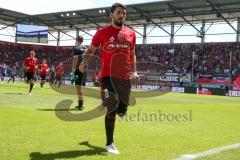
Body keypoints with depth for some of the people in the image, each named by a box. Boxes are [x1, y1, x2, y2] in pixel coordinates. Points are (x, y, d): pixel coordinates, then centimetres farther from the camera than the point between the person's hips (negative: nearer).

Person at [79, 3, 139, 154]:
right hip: (107, 75, -4)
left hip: (125, 77, 4)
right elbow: (90, 50, 8)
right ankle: (110, 143, 6)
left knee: (122, 111, 7)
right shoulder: (102, 32, 0)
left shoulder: (131, 34, 9)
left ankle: (105, 104, 45)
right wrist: (84, 62, -10)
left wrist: (135, 71, 12)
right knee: (113, 107, -12)